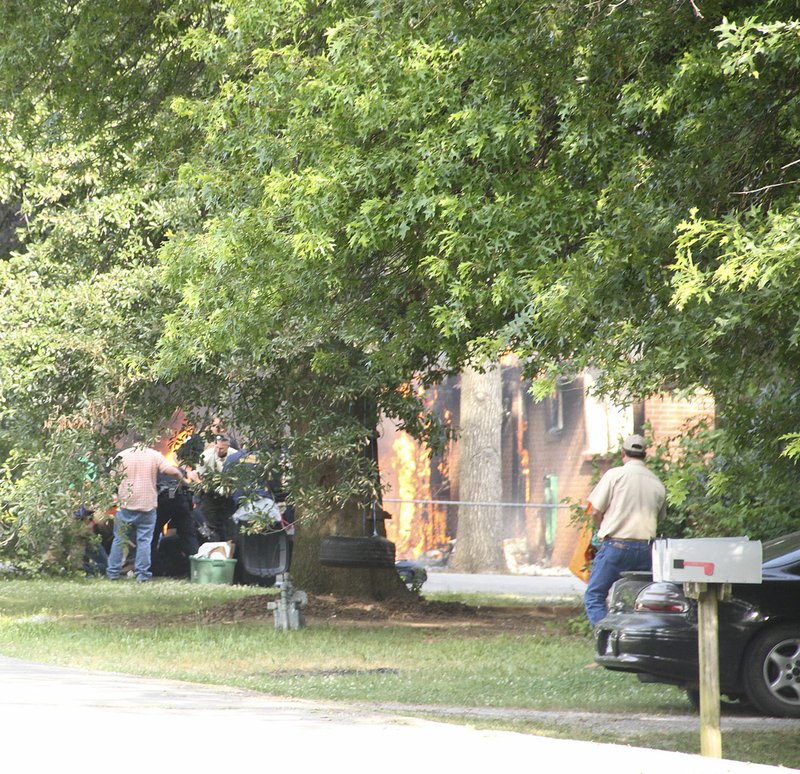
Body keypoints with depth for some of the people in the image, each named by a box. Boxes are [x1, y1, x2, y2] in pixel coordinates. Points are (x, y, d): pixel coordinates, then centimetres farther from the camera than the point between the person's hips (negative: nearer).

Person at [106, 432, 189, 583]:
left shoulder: (122, 456, 1)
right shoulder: (155, 455, -2)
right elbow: (172, 471, -9)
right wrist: (183, 480, 10)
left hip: (125, 503, 1)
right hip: (147, 504, -1)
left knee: (119, 539, 10)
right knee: (144, 540, 4)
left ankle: (113, 573, 13)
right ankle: (142, 574, 1)